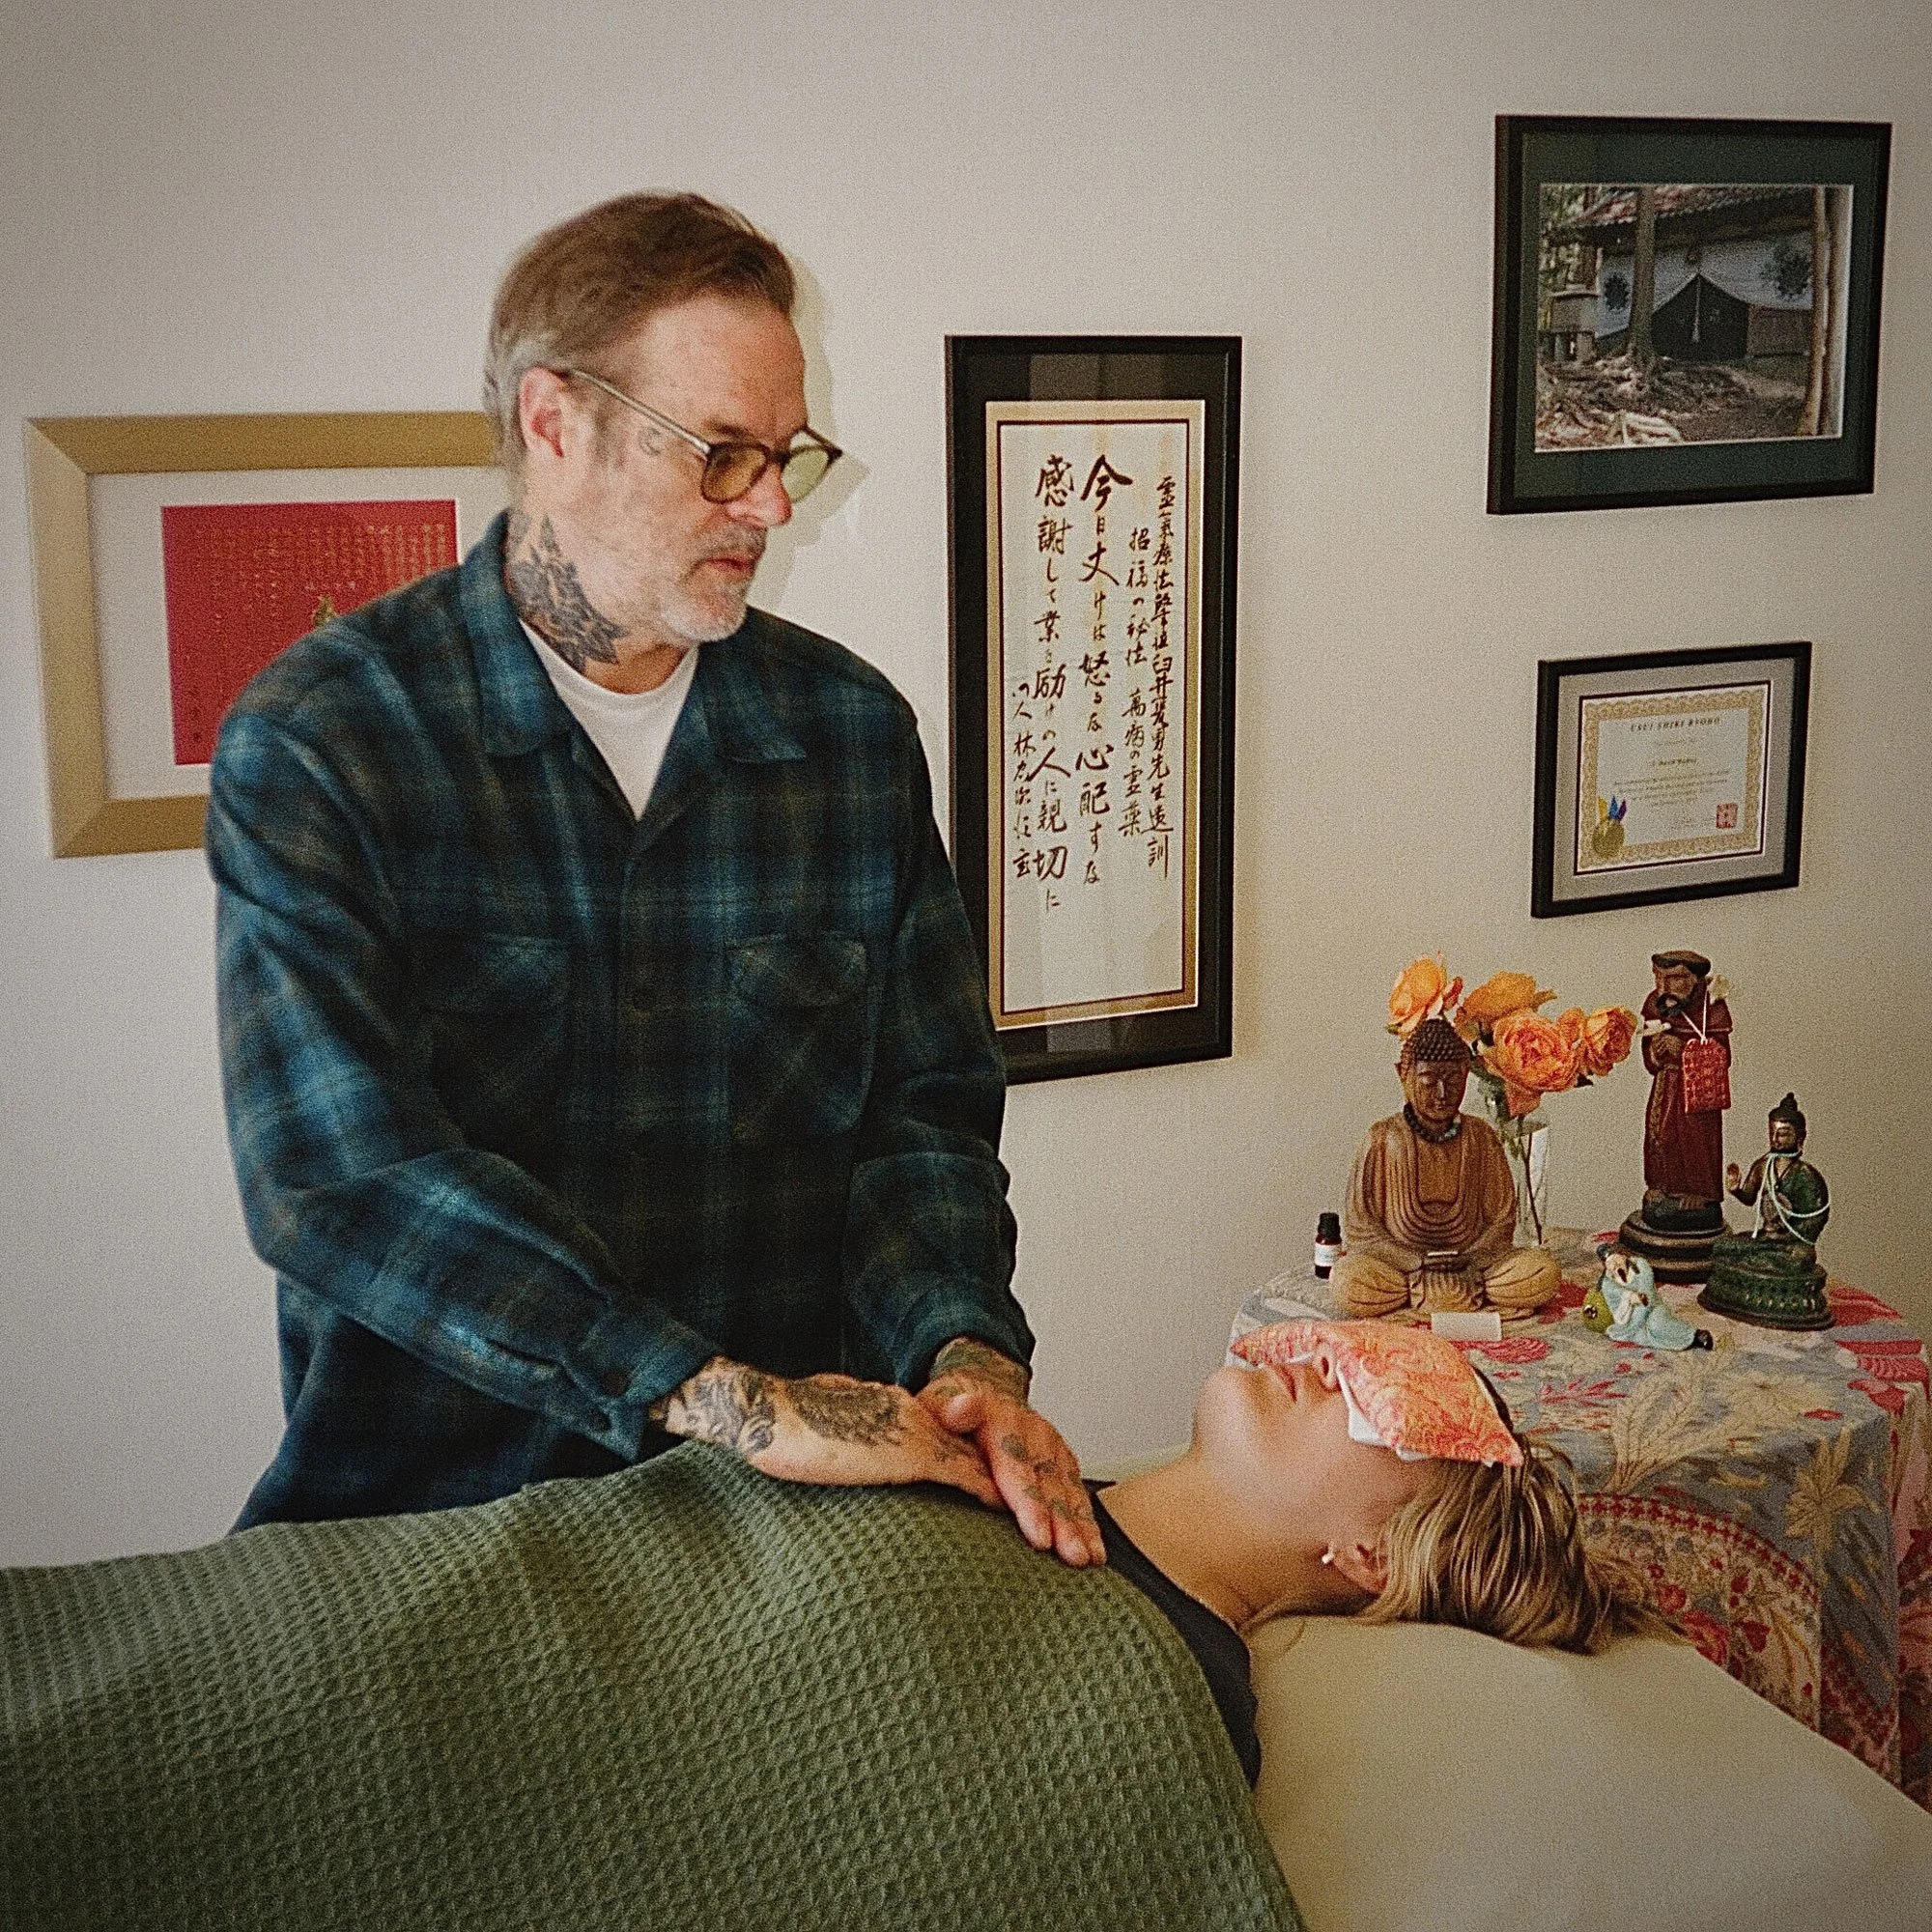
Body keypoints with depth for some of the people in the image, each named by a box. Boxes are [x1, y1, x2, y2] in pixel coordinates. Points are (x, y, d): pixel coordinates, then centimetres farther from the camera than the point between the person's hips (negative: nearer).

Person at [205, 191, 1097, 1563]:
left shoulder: (854, 729, 7)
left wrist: (965, 1346, -14)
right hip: (442, 1507, -4)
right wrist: (707, 1391, -25)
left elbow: (928, 1103, 7)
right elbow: (339, 1167, -18)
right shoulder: (311, 742, -7)